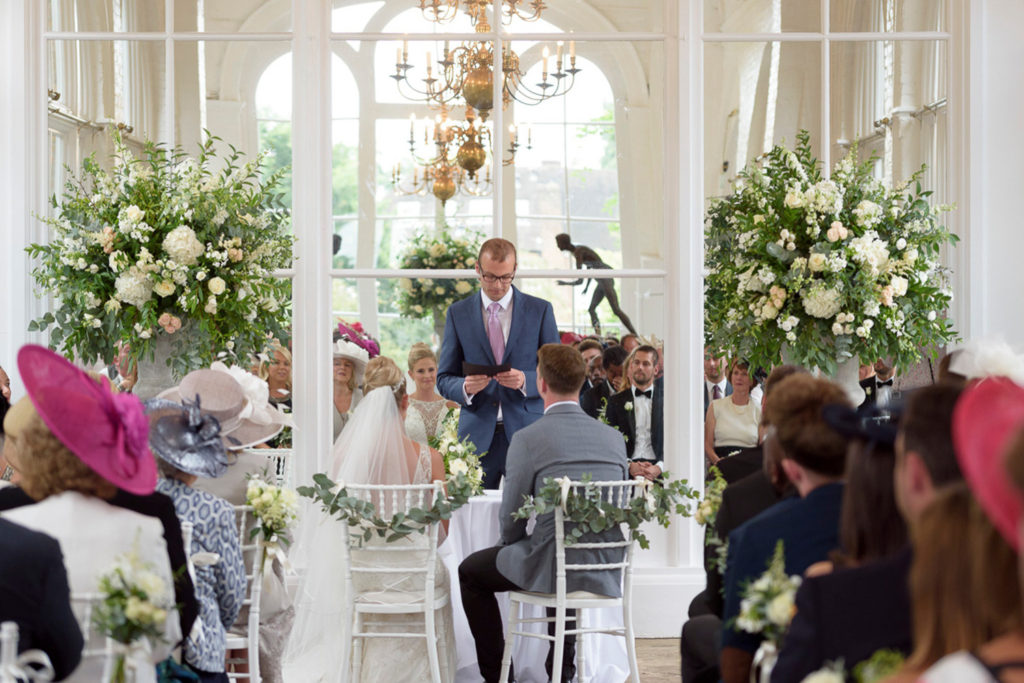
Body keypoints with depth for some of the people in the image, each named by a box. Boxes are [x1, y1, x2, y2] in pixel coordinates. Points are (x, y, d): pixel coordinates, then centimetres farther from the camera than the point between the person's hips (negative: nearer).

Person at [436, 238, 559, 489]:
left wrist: (525, 381, -14)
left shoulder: (540, 310, 7)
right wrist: (465, 387, -14)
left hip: (526, 433, -1)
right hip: (477, 437, 1)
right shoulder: (458, 313, 9)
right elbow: (444, 379, 9)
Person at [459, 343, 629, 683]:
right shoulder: (614, 438, 4)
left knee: (470, 572, 20)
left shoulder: (527, 439, -11)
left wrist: (513, 544, 16)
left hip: (550, 566, -6)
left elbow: (511, 518, -6)